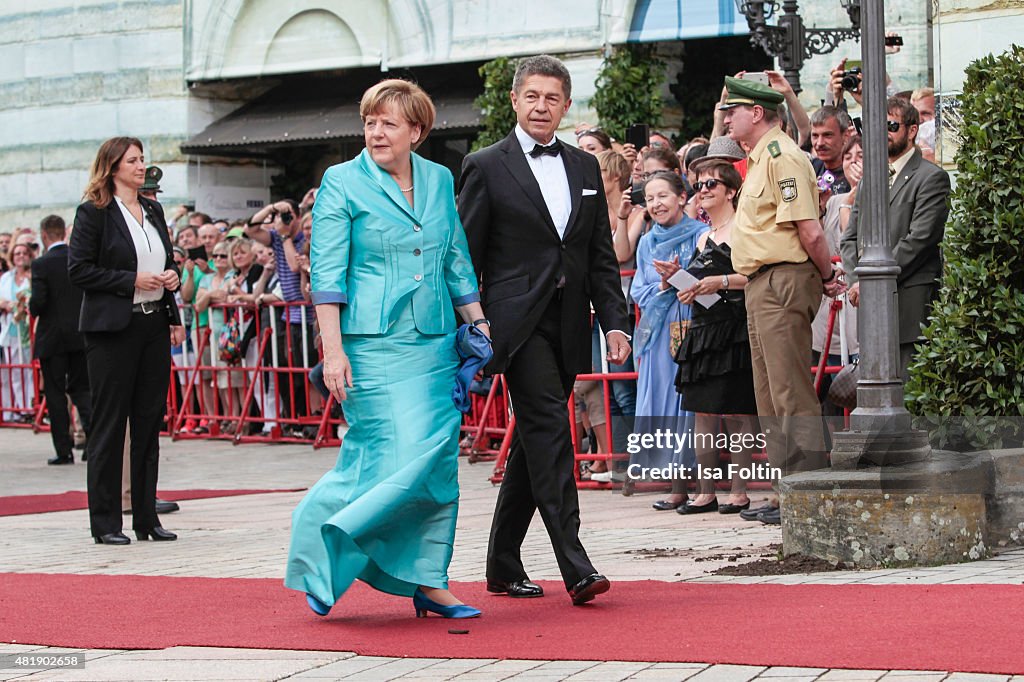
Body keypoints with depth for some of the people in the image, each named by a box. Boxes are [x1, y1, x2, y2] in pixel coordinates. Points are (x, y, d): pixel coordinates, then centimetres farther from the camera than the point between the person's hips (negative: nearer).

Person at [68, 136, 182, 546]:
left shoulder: (153, 211, 15)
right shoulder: (93, 213, -5)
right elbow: (79, 271, -11)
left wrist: (171, 278, 4)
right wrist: (132, 281, -16)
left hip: (154, 326, 6)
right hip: (113, 330, -6)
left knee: (150, 421, 7)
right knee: (109, 424, -2)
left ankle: (146, 517, 14)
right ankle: (105, 522, 4)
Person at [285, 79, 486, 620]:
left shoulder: (439, 180, 12)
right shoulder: (342, 183, -2)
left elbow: (457, 265, 19)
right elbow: (327, 274, -6)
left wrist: (479, 323, 11)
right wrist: (333, 350, -13)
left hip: (435, 345, 6)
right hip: (374, 346, -5)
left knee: (438, 463, 4)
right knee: (399, 457, -13)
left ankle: (428, 582, 13)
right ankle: (318, 556, 4)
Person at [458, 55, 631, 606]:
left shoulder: (586, 168, 15)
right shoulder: (485, 167, 0)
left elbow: (602, 256, 15)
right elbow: (464, 258, -1)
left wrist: (614, 322, 5)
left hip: (567, 326, 6)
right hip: (517, 321, -6)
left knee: (533, 444, 10)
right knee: (549, 427, -17)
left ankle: (503, 565, 20)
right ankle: (575, 566, -21)